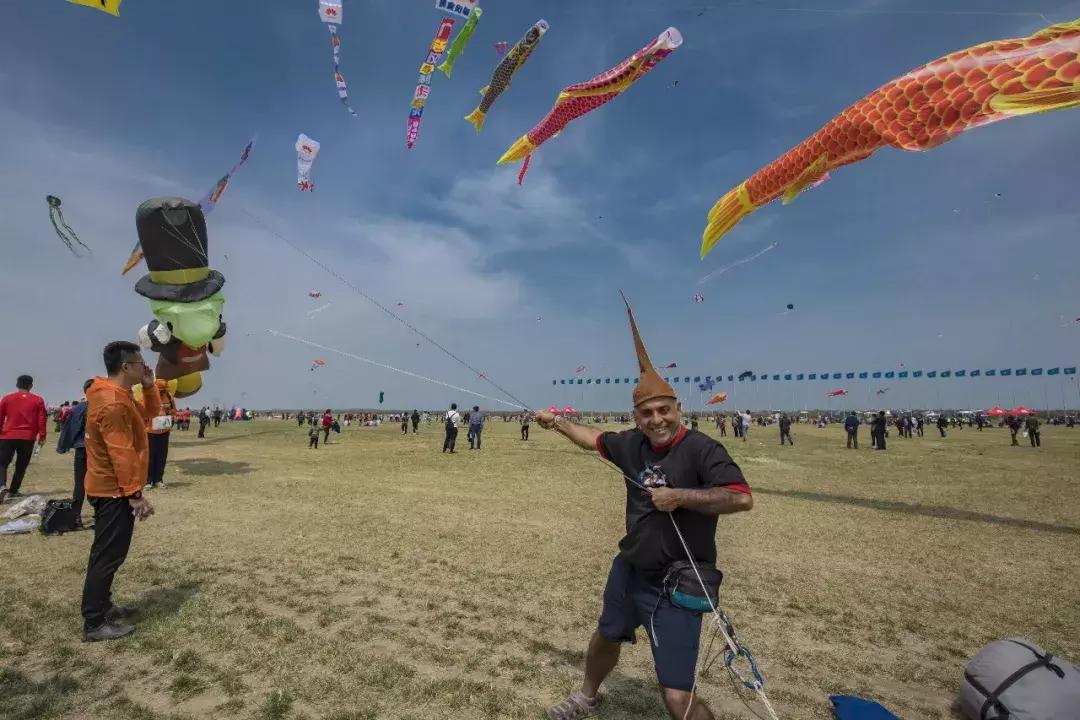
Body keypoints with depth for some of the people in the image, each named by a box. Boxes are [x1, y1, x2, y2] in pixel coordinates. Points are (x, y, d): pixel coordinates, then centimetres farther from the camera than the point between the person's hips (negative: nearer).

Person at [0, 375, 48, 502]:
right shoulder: (38, 400, 2)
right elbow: (41, 420, 1)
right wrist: (42, 436, 8)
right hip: (28, 438, 0)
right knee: (21, 466, 11)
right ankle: (13, 491, 12)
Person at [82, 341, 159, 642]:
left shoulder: (118, 396, 7)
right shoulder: (112, 402, -24)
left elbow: (150, 414, 21)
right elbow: (121, 453, -25)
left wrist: (149, 386, 5)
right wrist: (135, 494, -22)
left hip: (111, 488, 11)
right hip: (114, 491, -11)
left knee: (107, 553, 19)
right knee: (108, 555, -3)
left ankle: (102, 606, 31)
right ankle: (94, 624, 6)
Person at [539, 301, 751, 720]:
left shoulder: (701, 449, -22)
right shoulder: (634, 444, -3)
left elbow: (742, 498, -32)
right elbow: (595, 439, 15)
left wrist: (679, 496, -29)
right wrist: (556, 422, 17)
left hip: (676, 586, -7)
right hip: (629, 570, 7)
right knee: (606, 637, 30)